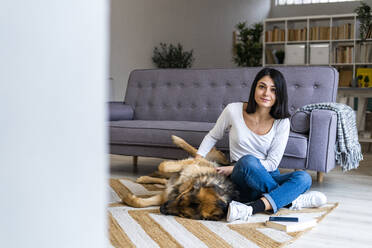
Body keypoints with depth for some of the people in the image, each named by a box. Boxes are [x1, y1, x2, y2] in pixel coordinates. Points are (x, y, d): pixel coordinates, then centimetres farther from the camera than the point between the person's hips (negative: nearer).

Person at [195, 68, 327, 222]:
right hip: (241, 180, -1)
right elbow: (213, 136, 13)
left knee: (304, 177, -28)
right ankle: (291, 199, -23)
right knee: (248, 160, -37)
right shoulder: (233, 110, -5)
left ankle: (253, 208, -41)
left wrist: (233, 169, -14)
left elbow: (272, 163, -6)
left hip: (269, 178, 2)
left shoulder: (281, 122, -4)